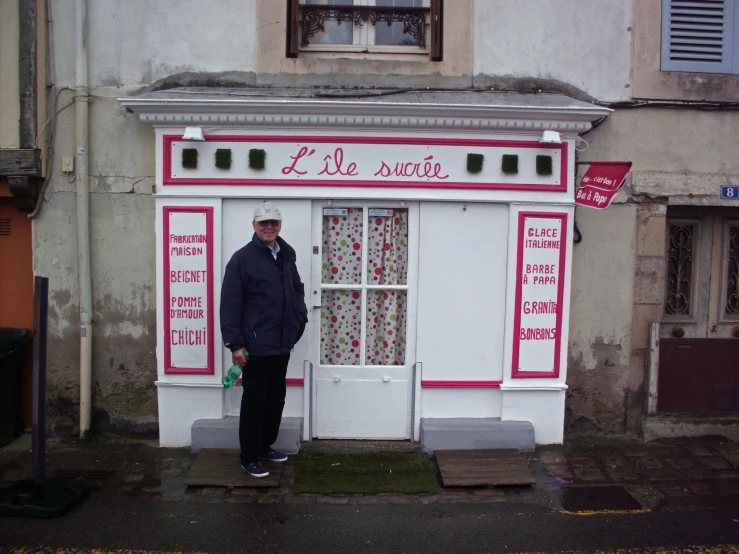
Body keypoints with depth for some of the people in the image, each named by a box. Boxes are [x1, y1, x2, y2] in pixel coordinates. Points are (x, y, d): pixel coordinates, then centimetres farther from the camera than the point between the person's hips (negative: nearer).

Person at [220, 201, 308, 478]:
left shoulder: (286, 256, 9)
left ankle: (265, 446, 35)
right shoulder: (243, 258, -10)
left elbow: (297, 289, 19)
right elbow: (230, 303, -13)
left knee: (276, 398, 17)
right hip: (255, 346, -6)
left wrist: (300, 318, 3)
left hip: (282, 344, 7)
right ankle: (250, 457, 20)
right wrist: (235, 343, -16)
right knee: (254, 402, 4)